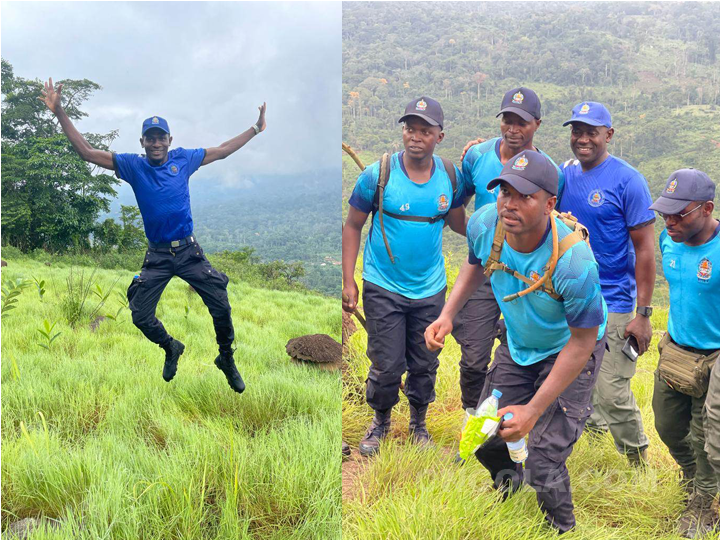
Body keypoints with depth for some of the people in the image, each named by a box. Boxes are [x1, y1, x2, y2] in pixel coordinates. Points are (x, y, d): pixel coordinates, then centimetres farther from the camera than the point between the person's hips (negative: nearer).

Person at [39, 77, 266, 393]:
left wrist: (256, 129, 13)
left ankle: (227, 360, 21)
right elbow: (86, 152, -5)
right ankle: (171, 348, 34)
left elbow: (223, 151, 12)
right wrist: (59, 112, -12)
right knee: (140, 315, 3)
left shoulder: (183, 159, 1)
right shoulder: (133, 166, -2)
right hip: (157, 256, 0)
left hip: (189, 251, 0)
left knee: (221, 307, -3)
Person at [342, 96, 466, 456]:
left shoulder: (450, 176, -2)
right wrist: (348, 281, -6)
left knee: (424, 365, 13)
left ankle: (418, 423, 38)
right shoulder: (378, 174, -11)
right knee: (387, 366, 3)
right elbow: (352, 226, -3)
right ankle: (381, 421, 32)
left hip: (430, 289, 3)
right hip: (383, 288, -3)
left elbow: (458, 222, 12)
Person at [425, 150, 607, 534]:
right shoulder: (484, 224, -22)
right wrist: (448, 314, -10)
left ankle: (562, 529, 24)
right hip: (517, 344, 5)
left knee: (544, 465, -10)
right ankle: (508, 480, 49)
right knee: (483, 438, 11)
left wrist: (534, 410, -24)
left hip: (569, 351, -5)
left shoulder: (574, 262, -37)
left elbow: (582, 342, -25)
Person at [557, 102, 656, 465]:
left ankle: (639, 463, 18)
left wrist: (643, 314, -13)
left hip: (612, 304, -6)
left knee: (612, 393, -4)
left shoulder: (627, 181, -10)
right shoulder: (564, 174, 6)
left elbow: (644, 250, -10)